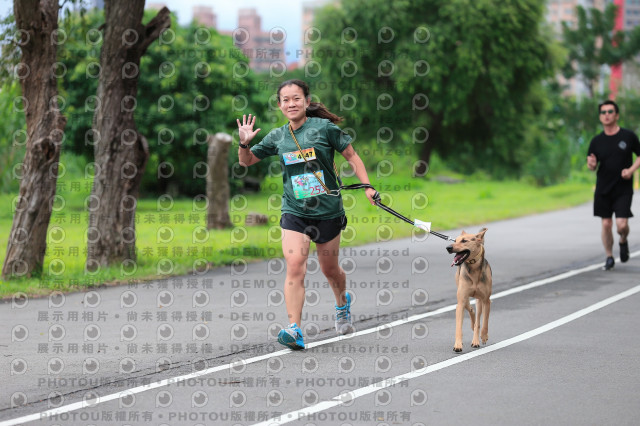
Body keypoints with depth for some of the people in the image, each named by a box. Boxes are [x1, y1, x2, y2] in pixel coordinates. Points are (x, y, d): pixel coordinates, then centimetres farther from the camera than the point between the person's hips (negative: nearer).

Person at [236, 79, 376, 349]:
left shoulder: (324, 128, -6)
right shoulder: (277, 137, 3)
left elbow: (352, 157, 3)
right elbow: (247, 161, 15)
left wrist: (367, 187, -6)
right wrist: (244, 144, -6)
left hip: (328, 211, -1)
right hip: (294, 212, 1)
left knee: (330, 270, 12)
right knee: (294, 266, -17)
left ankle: (343, 303, 46)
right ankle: (294, 330, -21)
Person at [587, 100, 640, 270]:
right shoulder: (597, 141, 4)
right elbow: (592, 166, 9)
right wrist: (591, 164, -15)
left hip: (623, 189, -2)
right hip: (603, 189, 2)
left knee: (621, 224, -11)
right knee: (606, 224, 3)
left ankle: (623, 242, 22)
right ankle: (609, 257, 19)